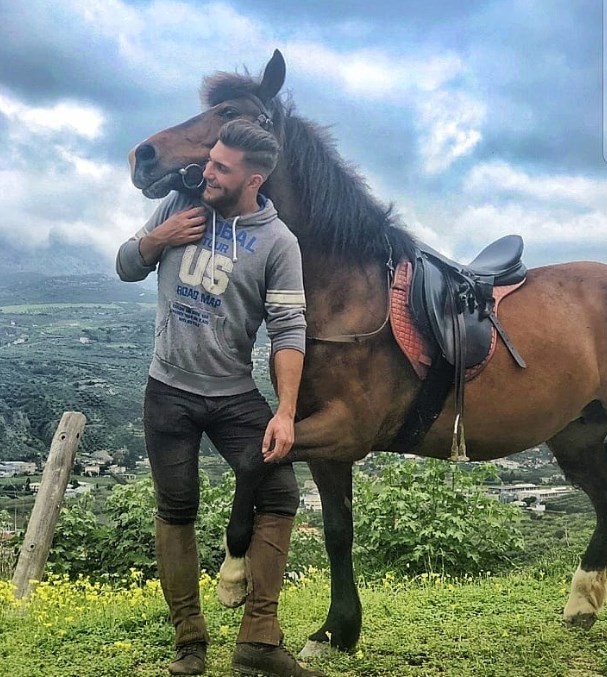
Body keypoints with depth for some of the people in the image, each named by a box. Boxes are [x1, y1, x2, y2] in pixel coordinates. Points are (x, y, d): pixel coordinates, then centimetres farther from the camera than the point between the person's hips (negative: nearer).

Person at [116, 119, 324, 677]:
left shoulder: (277, 242, -10)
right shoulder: (180, 204, 1)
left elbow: (289, 331, -15)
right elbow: (127, 268, 10)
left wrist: (286, 413, -24)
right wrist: (158, 238, -11)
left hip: (234, 396, -1)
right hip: (169, 391, 2)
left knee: (280, 495, -10)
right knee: (176, 510, 7)